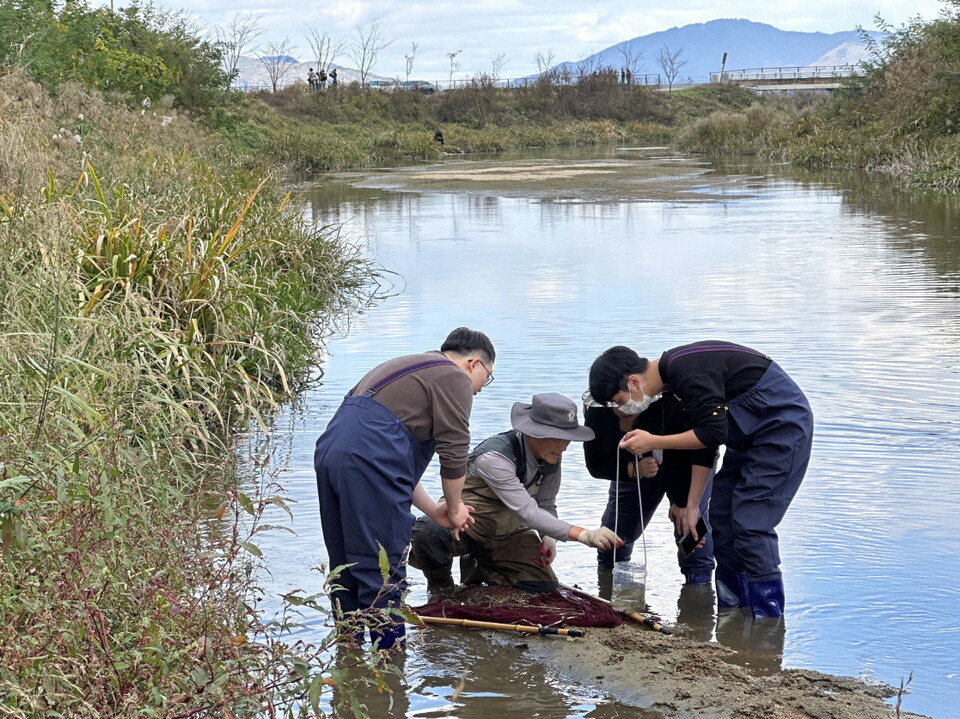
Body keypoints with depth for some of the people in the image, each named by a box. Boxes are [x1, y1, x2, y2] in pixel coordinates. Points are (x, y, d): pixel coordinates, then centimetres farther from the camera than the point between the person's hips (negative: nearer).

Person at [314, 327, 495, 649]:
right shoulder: (454, 378, 4)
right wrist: (454, 507, 14)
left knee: (345, 566, 15)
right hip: (368, 463, -9)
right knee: (384, 570, -3)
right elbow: (454, 453, -1)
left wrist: (434, 510, 28)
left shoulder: (409, 369, 33)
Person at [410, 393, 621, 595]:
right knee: (428, 532, -39)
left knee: (545, 586, -10)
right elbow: (528, 513, -39)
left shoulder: (551, 457, -8)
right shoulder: (494, 457, -32)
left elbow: (546, 504, 6)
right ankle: (440, 585, -5)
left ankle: (483, 569, 16)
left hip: (506, 534, 7)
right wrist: (584, 535, -47)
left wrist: (548, 538, -16)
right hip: (466, 525, -7)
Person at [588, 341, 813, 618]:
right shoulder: (675, 374, 7)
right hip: (753, 435, 10)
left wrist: (653, 442, -17)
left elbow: (713, 434, -25)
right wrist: (691, 505, 9)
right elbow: (701, 439, 11)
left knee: (749, 525, -14)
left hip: (783, 426, -10)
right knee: (721, 520, 8)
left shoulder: (689, 373, -25)